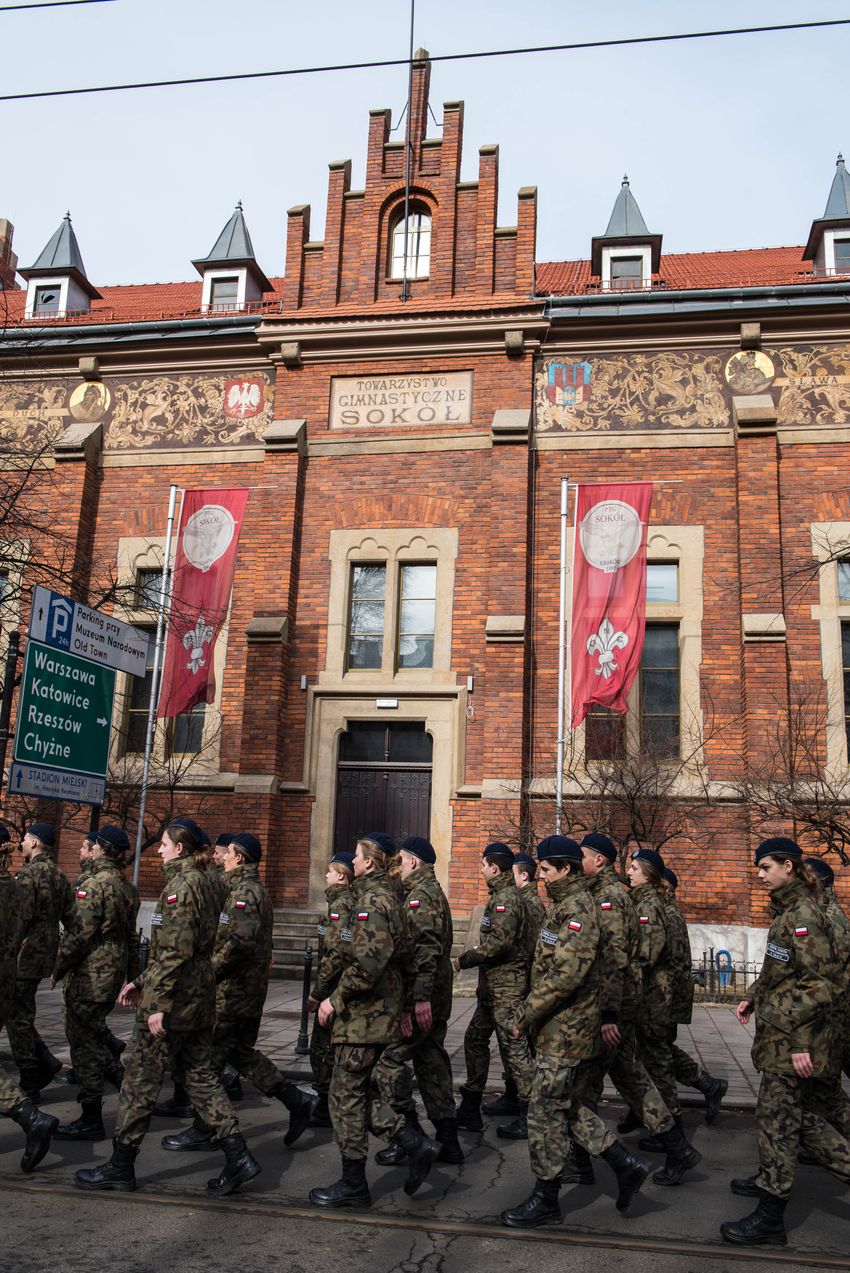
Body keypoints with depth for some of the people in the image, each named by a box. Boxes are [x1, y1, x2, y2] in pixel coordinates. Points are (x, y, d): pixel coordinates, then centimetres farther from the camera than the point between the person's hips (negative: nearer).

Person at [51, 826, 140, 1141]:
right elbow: (129, 935, 16)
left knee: (84, 1043, -1)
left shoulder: (95, 885, -17)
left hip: (89, 976, -8)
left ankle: (91, 1120, 5)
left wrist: (58, 970, -7)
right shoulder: (127, 888, 11)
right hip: (113, 974, 8)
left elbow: (78, 935, -19)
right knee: (95, 1032, 23)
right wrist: (130, 976, 23)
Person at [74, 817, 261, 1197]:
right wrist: (141, 982, 22)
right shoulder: (199, 882, 14)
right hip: (199, 1001, 9)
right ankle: (237, 1156, 9)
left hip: (174, 1003, -9)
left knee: (141, 1080, 4)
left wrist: (159, 1004, -20)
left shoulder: (180, 885, -16)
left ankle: (120, 1168, 17)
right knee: (198, 1075, 12)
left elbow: (176, 952, -22)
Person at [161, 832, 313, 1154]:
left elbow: (241, 942, -27)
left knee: (211, 1057, 2)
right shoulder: (256, 889, 15)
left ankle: (202, 1130, 13)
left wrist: (211, 970, -17)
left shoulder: (244, 891, -16)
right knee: (241, 1052, 17)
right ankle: (296, 1101, 16)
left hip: (233, 989, -10)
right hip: (252, 988, 10)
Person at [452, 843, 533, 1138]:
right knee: (475, 1039, 16)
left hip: (506, 987, -11)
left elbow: (499, 942, -26)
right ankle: (470, 1109, 24)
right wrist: (469, 959, 14)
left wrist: (463, 960, -18)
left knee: (514, 1047, -4)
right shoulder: (503, 895, 16)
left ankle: (530, 1117, 3)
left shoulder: (505, 898, -16)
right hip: (494, 986, 11)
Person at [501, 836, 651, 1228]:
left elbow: (566, 975, -27)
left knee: (547, 1110, 0)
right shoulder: (565, 905, 13)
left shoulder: (576, 909, -20)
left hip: (565, 1029, -10)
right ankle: (625, 1164, 24)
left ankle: (545, 1201, 13)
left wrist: (525, 1015, -20)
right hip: (560, 1026, 10)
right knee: (564, 1105, 17)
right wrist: (531, 1011, 16)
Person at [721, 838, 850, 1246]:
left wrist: (800, 1043, -22)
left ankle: (771, 1216, 11)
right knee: (795, 1112, 19)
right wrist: (753, 997, 12)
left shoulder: (803, 915, -19)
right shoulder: (787, 911, 11)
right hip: (780, 1032, 9)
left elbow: (817, 983, -22)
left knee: (776, 1120, 0)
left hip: (793, 1039, -9)